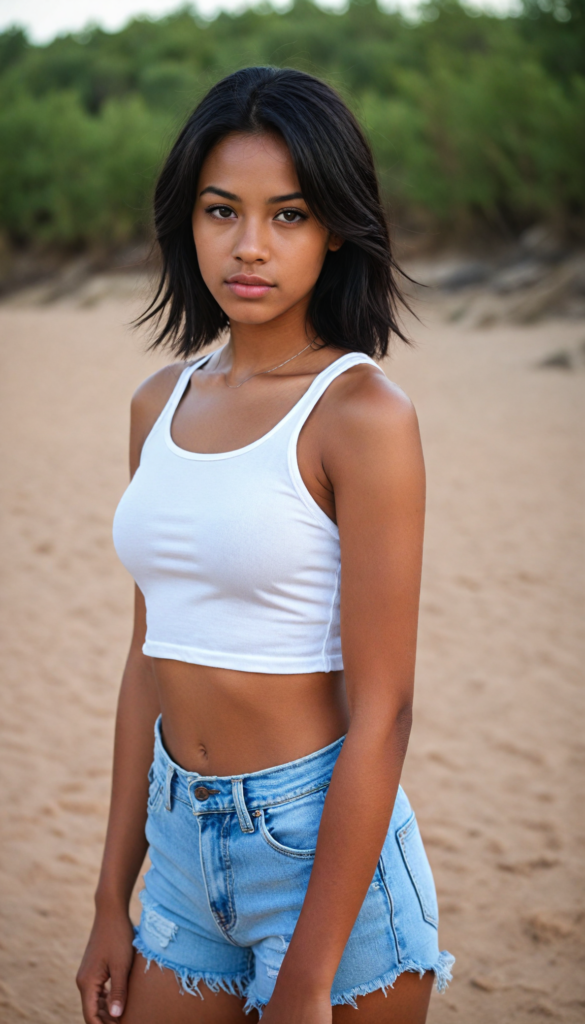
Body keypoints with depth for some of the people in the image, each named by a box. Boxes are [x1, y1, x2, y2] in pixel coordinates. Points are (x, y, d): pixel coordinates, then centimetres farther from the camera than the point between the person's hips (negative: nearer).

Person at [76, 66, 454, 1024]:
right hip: (182, 843, 6)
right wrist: (114, 900, 11)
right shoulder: (162, 403, 5)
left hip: (325, 844, -5)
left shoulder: (362, 414, -14)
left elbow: (381, 712, -17)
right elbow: (148, 659, 10)